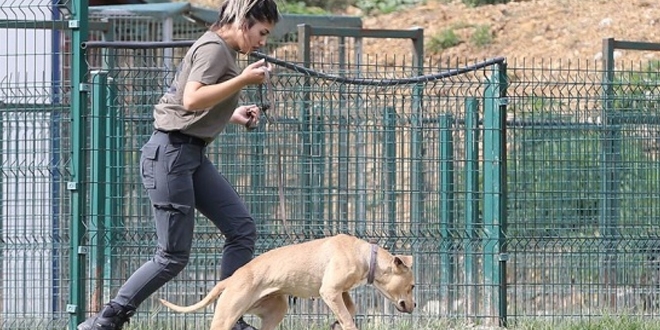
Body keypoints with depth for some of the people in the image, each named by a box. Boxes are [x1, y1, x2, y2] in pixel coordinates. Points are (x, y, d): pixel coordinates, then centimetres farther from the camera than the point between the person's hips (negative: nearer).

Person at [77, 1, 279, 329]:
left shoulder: (222, 50, 18)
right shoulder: (214, 48, -12)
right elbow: (192, 99, -26)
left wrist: (233, 115, 15)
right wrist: (243, 80, -24)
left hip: (192, 154, 11)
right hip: (170, 153, -11)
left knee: (242, 228, 3)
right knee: (173, 256, -7)